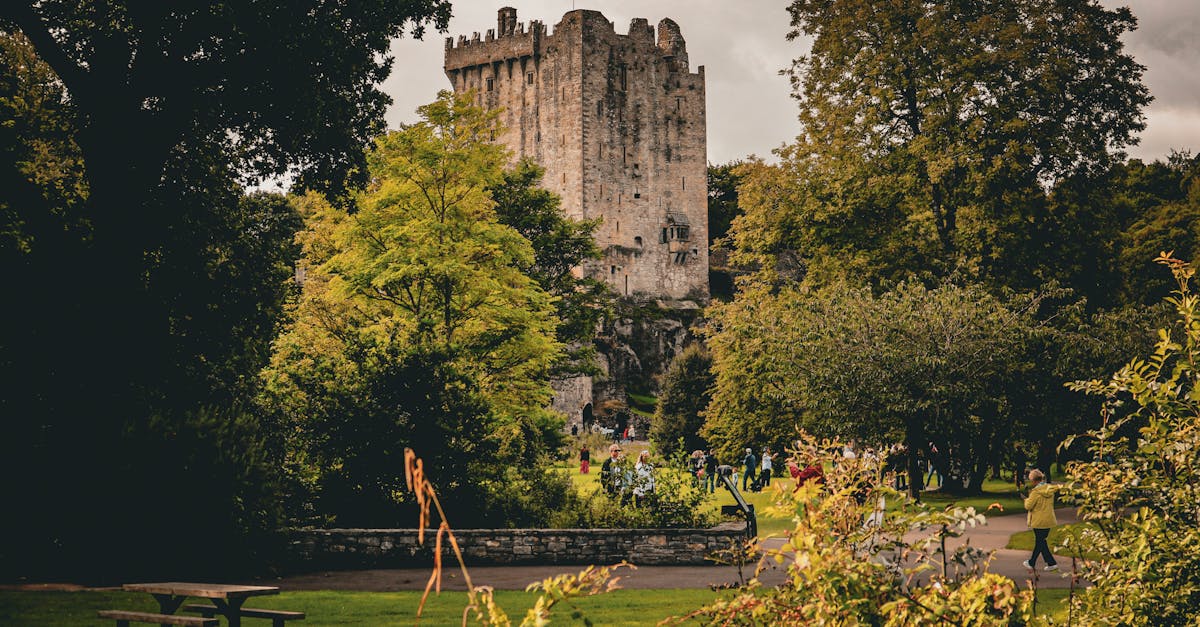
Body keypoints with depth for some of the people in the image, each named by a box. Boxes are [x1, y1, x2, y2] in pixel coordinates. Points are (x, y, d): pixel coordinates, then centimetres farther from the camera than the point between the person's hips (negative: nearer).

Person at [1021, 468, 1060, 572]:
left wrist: (1027, 499, 4)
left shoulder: (1036, 491, -20)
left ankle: (1052, 563, 5)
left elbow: (1028, 506, -18)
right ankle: (1032, 562, 23)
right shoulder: (1050, 489, 4)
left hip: (1039, 521, -7)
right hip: (1049, 520, 7)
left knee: (1040, 542, 5)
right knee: (1039, 541, 16)